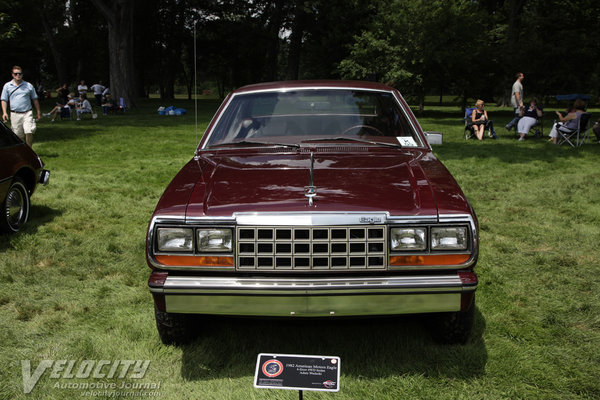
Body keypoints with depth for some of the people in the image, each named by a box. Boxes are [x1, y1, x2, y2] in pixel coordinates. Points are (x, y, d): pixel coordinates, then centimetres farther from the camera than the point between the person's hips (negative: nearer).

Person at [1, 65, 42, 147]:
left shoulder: (28, 85, 9)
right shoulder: (7, 86, 8)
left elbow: (35, 99, 14)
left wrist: (38, 112, 10)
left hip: (27, 113, -1)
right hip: (15, 115, 1)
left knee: (29, 132, -17)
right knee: (19, 136, 3)